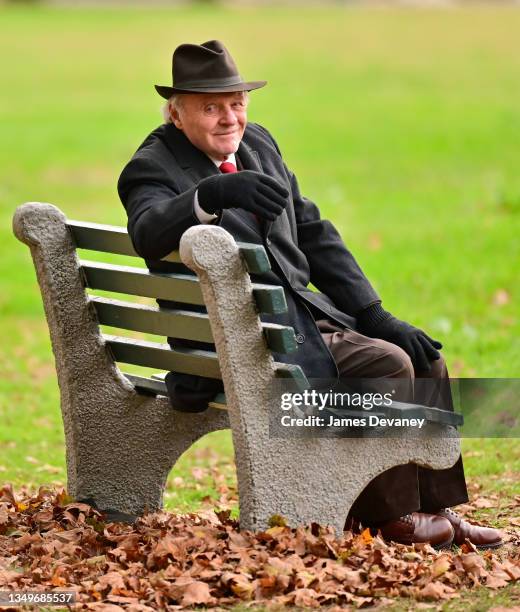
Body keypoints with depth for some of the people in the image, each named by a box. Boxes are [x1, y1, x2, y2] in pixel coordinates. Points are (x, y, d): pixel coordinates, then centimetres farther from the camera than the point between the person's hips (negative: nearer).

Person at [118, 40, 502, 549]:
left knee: (423, 355, -1)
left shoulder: (259, 144, 12)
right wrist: (213, 193, -52)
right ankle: (384, 515, -5)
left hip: (304, 317, 8)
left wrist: (375, 315, 7)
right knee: (386, 365, -21)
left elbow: (314, 235, 15)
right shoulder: (153, 168, -11)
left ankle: (434, 511, 4)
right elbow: (149, 234, -34)